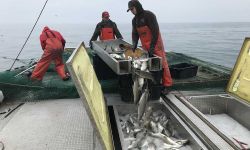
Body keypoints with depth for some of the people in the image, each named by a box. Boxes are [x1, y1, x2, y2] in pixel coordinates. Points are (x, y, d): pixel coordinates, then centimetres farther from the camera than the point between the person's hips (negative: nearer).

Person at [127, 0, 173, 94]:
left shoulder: (149, 15, -12)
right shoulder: (134, 20, 10)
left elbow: (155, 31, -18)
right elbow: (135, 33, 10)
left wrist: (152, 46, -22)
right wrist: (134, 44, -6)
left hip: (155, 44, -7)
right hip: (145, 46, 7)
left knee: (161, 63, -7)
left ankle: (167, 85, 0)